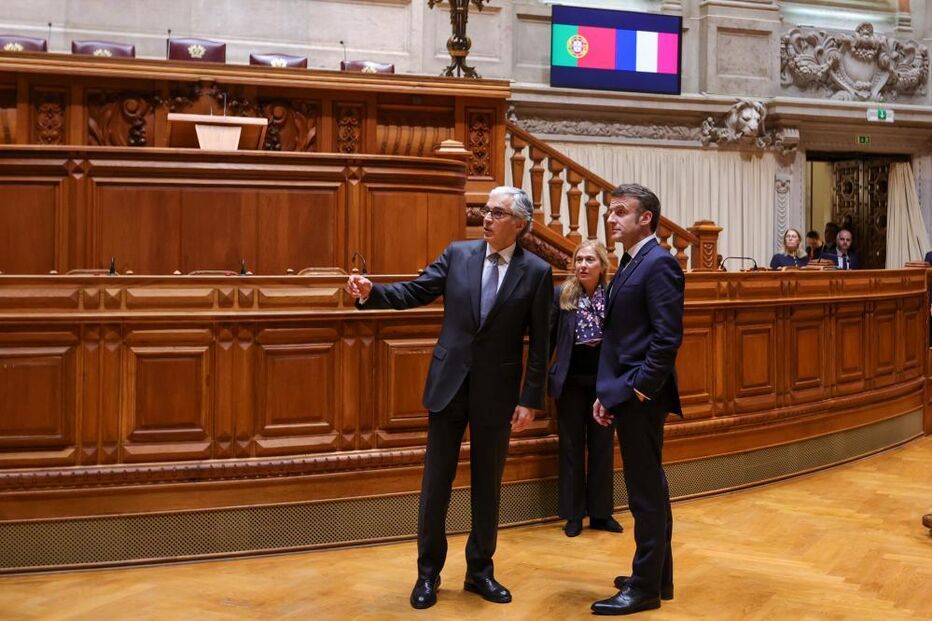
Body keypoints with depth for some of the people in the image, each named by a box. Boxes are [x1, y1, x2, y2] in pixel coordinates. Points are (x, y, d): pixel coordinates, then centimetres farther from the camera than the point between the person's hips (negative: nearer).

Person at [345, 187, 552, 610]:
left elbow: (539, 342, -4)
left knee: (487, 485, 11)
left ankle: (480, 571, 27)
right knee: (435, 484, 6)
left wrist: (530, 400, -7)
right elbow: (414, 292, 1)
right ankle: (428, 573, 21)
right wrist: (372, 293, -17)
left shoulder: (536, 272, -4)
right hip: (449, 384, 1)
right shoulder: (458, 254, 1)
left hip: (497, 391, -1)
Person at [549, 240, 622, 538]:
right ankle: (574, 514, 17)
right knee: (572, 447, 8)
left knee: (602, 446, 9)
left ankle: (601, 512, 21)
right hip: (571, 381, -1)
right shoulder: (561, 294, -6)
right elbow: (548, 337, -2)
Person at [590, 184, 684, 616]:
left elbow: (668, 336, -20)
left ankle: (646, 588, 8)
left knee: (646, 491, -1)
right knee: (649, 488, 16)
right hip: (626, 395, 10)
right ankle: (657, 576, 27)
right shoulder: (629, 265, 16)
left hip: (641, 396, -10)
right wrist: (606, 393, 12)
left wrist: (639, 389, -19)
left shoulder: (658, 263, -13)